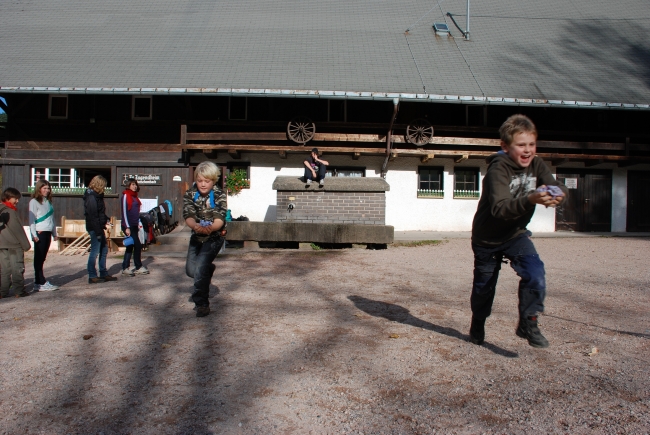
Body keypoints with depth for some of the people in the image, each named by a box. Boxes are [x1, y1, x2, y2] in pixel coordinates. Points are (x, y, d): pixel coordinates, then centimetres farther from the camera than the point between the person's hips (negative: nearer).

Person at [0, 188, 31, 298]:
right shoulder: (11, 212, -12)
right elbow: (18, 230, -12)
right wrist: (26, 244, -7)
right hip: (14, 245, -7)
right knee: (17, 268, -1)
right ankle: (19, 291, 1)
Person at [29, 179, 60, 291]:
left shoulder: (48, 202, 18)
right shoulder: (34, 202, -3)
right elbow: (32, 219, -8)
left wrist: (54, 233, 17)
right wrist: (34, 235, -15)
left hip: (48, 233, 7)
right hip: (40, 233, -7)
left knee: (42, 258, 8)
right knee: (38, 258, -3)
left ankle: (39, 282, 11)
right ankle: (41, 283, -4)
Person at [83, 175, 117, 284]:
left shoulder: (97, 196, 14)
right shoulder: (91, 197, -17)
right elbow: (93, 216, -21)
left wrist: (106, 221, 9)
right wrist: (98, 232, -22)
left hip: (99, 227, 11)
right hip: (94, 228, -11)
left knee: (104, 249, 15)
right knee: (95, 251, -4)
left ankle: (104, 274, 24)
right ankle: (92, 276, 4)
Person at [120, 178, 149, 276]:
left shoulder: (134, 196, 16)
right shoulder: (125, 196, -8)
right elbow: (124, 212, -14)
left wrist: (138, 224, 17)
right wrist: (127, 227, -18)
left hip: (134, 226, 8)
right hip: (128, 226, -8)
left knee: (130, 246, 9)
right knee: (138, 245, -7)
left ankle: (126, 268, 13)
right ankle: (139, 267, 2)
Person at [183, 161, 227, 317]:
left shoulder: (219, 196, -17)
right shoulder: (190, 195, -9)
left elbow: (220, 219, -27)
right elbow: (188, 216, -21)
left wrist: (211, 228, -50)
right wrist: (195, 226, -45)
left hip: (214, 236, -4)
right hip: (196, 236, 4)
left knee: (200, 268, -19)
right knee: (190, 270, 9)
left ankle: (202, 303, -4)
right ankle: (208, 269, 45)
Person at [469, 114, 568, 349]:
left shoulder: (536, 165, -8)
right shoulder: (498, 170, -27)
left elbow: (556, 186, -18)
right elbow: (500, 208, -39)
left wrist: (557, 194, -41)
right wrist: (530, 200, -55)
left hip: (516, 233, 4)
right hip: (488, 238, -4)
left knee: (535, 273, -19)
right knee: (484, 286, 12)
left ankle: (528, 323, -1)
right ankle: (477, 325, 38)